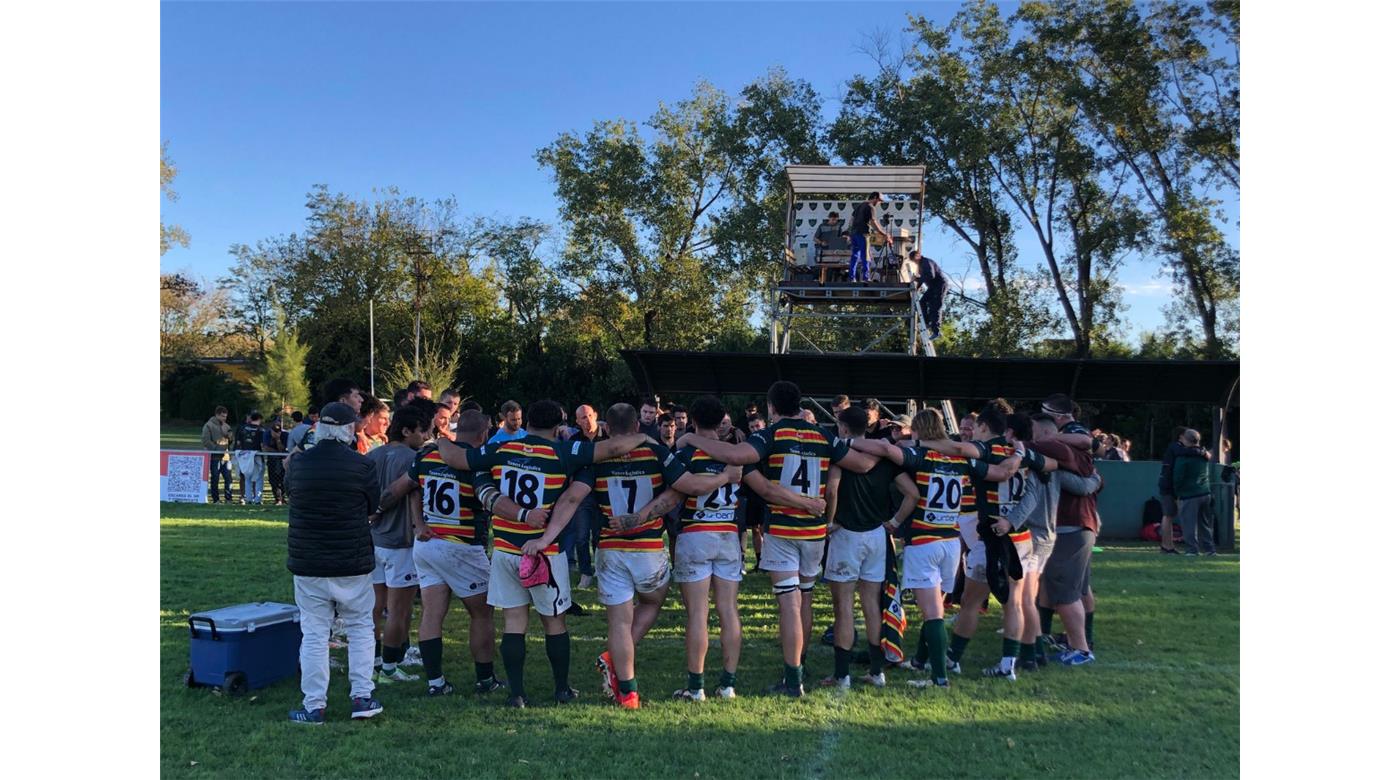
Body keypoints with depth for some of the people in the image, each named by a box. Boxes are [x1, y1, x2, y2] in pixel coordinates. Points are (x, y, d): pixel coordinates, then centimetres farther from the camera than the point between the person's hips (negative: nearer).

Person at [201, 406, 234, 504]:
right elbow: (205, 441, -10)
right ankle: (215, 499, 9)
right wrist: (217, 448, -15)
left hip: (225, 456, 5)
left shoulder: (225, 425, 14)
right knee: (214, 479, 2)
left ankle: (228, 499, 5)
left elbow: (231, 440, 21)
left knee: (229, 478, 0)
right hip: (214, 456, -5)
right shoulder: (209, 425, -4)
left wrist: (230, 434, -2)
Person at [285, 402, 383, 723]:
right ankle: (362, 697, 12)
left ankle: (314, 706, 11)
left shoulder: (299, 463, -4)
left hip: (307, 566, 2)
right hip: (352, 564, -1)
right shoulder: (361, 465, -10)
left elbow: (290, 493, 12)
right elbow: (372, 507, 1)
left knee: (314, 634, 8)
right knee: (361, 628, 14)